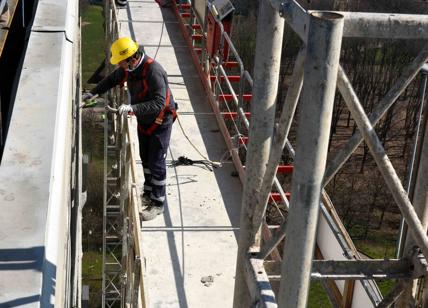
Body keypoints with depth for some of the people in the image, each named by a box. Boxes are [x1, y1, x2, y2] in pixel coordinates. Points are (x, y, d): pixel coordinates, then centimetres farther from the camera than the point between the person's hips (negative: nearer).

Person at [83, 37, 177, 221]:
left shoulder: (153, 71, -32)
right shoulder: (128, 67, -6)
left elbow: (158, 104, -38)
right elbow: (112, 79, 14)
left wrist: (132, 108, -45)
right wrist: (93, 93, 4)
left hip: (160, 121, -8)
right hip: (143, 119, 8)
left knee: (156, 162, -2)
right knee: (145, 158, 19)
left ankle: (158, 203, 10)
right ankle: (148, 194, 36)